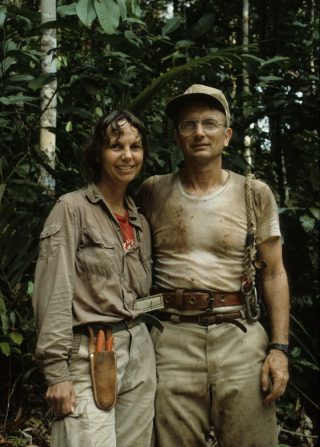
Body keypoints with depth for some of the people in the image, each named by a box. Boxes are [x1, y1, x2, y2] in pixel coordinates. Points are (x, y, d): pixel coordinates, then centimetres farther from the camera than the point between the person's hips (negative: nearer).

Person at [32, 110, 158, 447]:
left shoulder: (140, 222, 14)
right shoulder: (72, 208, -6)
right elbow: (53, 293, -12)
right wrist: (57, 371, -16)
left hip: (140, 352, 7)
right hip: (89, 354, -6)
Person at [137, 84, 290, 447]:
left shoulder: (255, 194, 3)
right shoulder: (153, 192, 5)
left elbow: (274, 273, 5)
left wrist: (279, 347, -3)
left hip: (240, 336, 0)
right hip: (173, 339, 1)